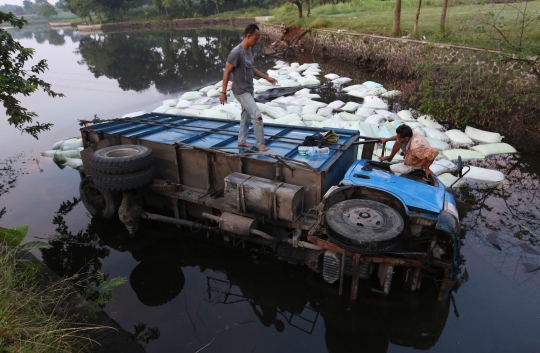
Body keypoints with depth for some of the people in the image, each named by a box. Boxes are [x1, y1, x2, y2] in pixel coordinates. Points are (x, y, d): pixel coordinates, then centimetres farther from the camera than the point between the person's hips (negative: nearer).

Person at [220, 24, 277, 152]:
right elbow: (226, 72, -18)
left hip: (249, 89, 9)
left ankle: (242, 140, 33)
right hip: (241, 91, -9)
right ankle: (260, 144, -1)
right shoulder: (236, 52, -22)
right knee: (257, 115, -12)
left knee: (246, 115, 18)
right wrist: (223, 92, -16)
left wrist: (266, 77, 14)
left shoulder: (249, 50, 5)